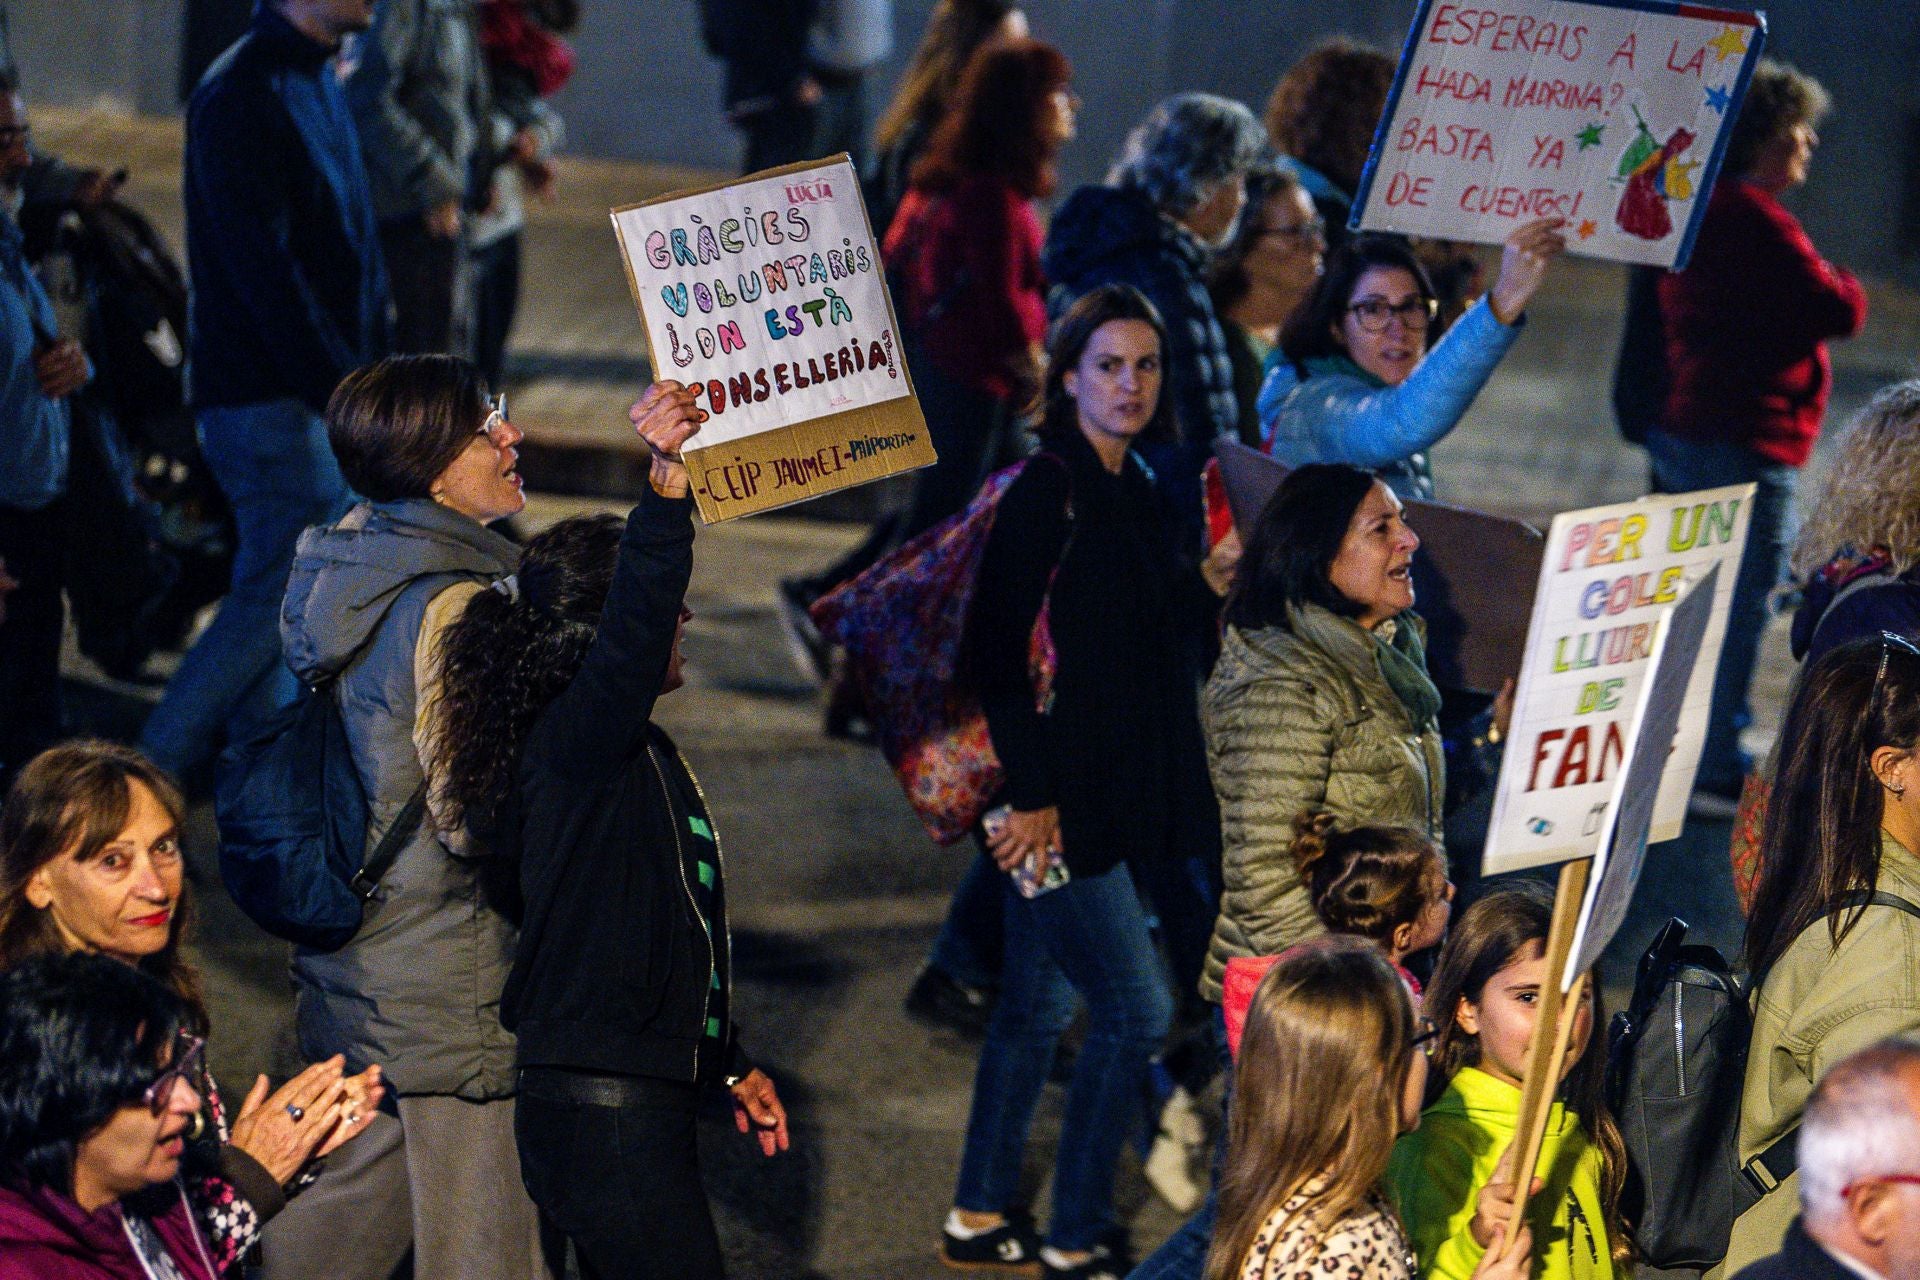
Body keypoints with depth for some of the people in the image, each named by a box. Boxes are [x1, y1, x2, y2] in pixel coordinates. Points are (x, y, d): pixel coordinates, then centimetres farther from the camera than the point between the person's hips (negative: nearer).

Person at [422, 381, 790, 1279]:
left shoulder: (640, 757, 16)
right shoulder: (575, 743, -15)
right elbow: (633, 631, -37)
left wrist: (729, 1069, 31)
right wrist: (667, 481, -49)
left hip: (644, 1101, 10)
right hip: (604, 1118, -10)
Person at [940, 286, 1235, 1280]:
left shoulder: (1133, 492, 10)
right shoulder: (1045, 492, -16)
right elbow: (999, 651, -19)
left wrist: (1208, 580, 6)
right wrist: (1029, 795, -20)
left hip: (1104, 795, 8)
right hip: (1053, 800, -8)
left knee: (1037, 1004, 16)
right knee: (1134, 1008, -6)